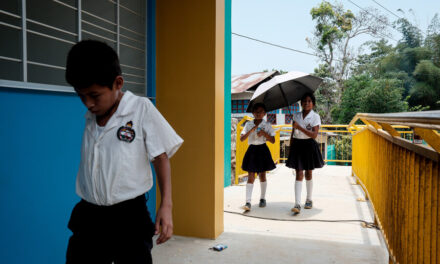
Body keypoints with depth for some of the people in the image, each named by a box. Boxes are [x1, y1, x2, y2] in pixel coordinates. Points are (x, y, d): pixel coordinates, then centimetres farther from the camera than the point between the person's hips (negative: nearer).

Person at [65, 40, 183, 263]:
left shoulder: (142, 109, -9)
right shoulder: (89, 117, 6)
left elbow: (161, 158, -7)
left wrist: (166, 205, -12)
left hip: (129, 216, -4)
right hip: (88, 217, 5)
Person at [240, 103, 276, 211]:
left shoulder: (267, 125, 0)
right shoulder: (248, 124, 3)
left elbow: (273, 141, -1)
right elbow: (241, 139, -5)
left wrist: (264, 133, -16)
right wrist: (251, 130, -16)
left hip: (262, 150, 0)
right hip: (252, 150, 0)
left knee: (262, 175, 9)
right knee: (251, 176, -5)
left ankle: (263, 198, 26)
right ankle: (248, 202, -8)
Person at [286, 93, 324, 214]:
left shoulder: (315, 116, -3)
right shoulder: (296, 116, 7)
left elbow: (314, 135, -13)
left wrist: (300, 127, -20)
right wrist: (290, 148, 9)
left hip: (309, 146, -1)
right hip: (297, 145, 2)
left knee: (308, 174, 10)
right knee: (299, 174, -5)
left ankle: (309, 200, 28)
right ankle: (297, 204, -10)